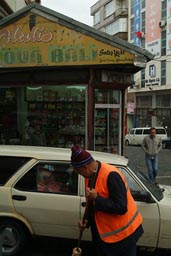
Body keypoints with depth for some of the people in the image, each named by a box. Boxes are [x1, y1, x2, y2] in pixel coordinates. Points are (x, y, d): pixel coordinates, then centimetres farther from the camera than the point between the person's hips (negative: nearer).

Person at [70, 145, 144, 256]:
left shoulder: (111, 175, -27)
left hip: (122, 233, -8)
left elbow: (121, 207, -28)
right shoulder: (90, 175, 0)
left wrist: (96, 198, -29)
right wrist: (86, 220, -1)